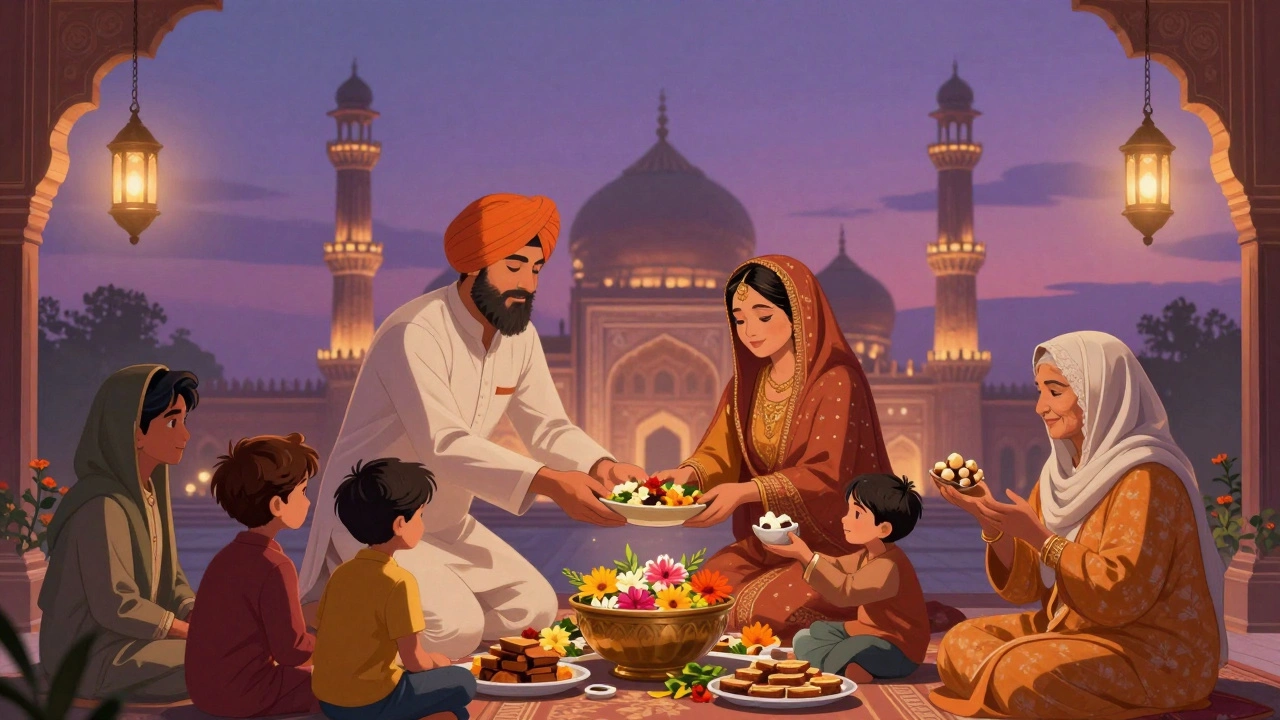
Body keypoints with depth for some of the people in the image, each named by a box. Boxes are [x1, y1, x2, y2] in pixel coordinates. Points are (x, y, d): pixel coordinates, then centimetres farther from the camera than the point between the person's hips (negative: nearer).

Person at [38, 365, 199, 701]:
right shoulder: (103, 506, -23)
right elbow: (114, 606, -25)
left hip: (132, 638, 9)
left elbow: (170, 579, 11)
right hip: (96, 658, -9)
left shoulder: (149, 493, 7)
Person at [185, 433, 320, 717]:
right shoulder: (274, 567, -19)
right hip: (242, 694, -10)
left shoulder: (230, 554, 10)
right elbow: (291, 650, -17)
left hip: (207, 688, 10)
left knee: (316, 671, 27)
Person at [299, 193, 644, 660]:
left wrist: (601, 466, -20)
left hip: (448, 525, 9)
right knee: (456, 626, -26)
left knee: (535, 606, 1)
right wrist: (549, 482, -43)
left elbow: (548, 427, 3)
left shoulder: (520, 336, 2)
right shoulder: (416, 333, -24)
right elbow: (444, 446, -33)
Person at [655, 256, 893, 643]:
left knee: (762, 611, -27)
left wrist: (746, 491, -37)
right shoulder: (746, 382, 7)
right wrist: (688, 474, -24)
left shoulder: (836, 382, -15)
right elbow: (721, 452, 0)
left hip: (835, 549, -7)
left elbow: (825, 476, -23)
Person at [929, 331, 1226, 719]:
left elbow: (1122, 594, -25)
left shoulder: (1144, 477, -18)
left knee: (1017, 673, -27)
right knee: (960, 644, -2)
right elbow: (1028, 586, 5)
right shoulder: (1062, 472, 6)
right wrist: (992, 522, -12)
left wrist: (1038, 536, -25)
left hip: (1158, 654, -8)